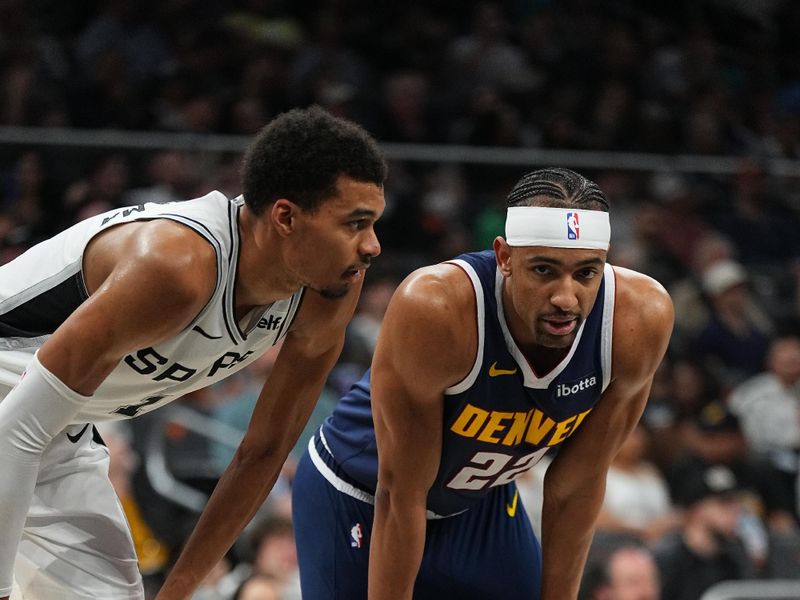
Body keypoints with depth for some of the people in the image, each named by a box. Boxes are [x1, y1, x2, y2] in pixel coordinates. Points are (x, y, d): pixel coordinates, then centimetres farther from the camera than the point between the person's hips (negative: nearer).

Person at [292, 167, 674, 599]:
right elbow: (401, 494, -28)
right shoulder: (433, 309, -38)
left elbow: (577, 487, -11)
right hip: (359, 503, -4)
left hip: (482, 504, 4)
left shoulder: (639, 321, -26)